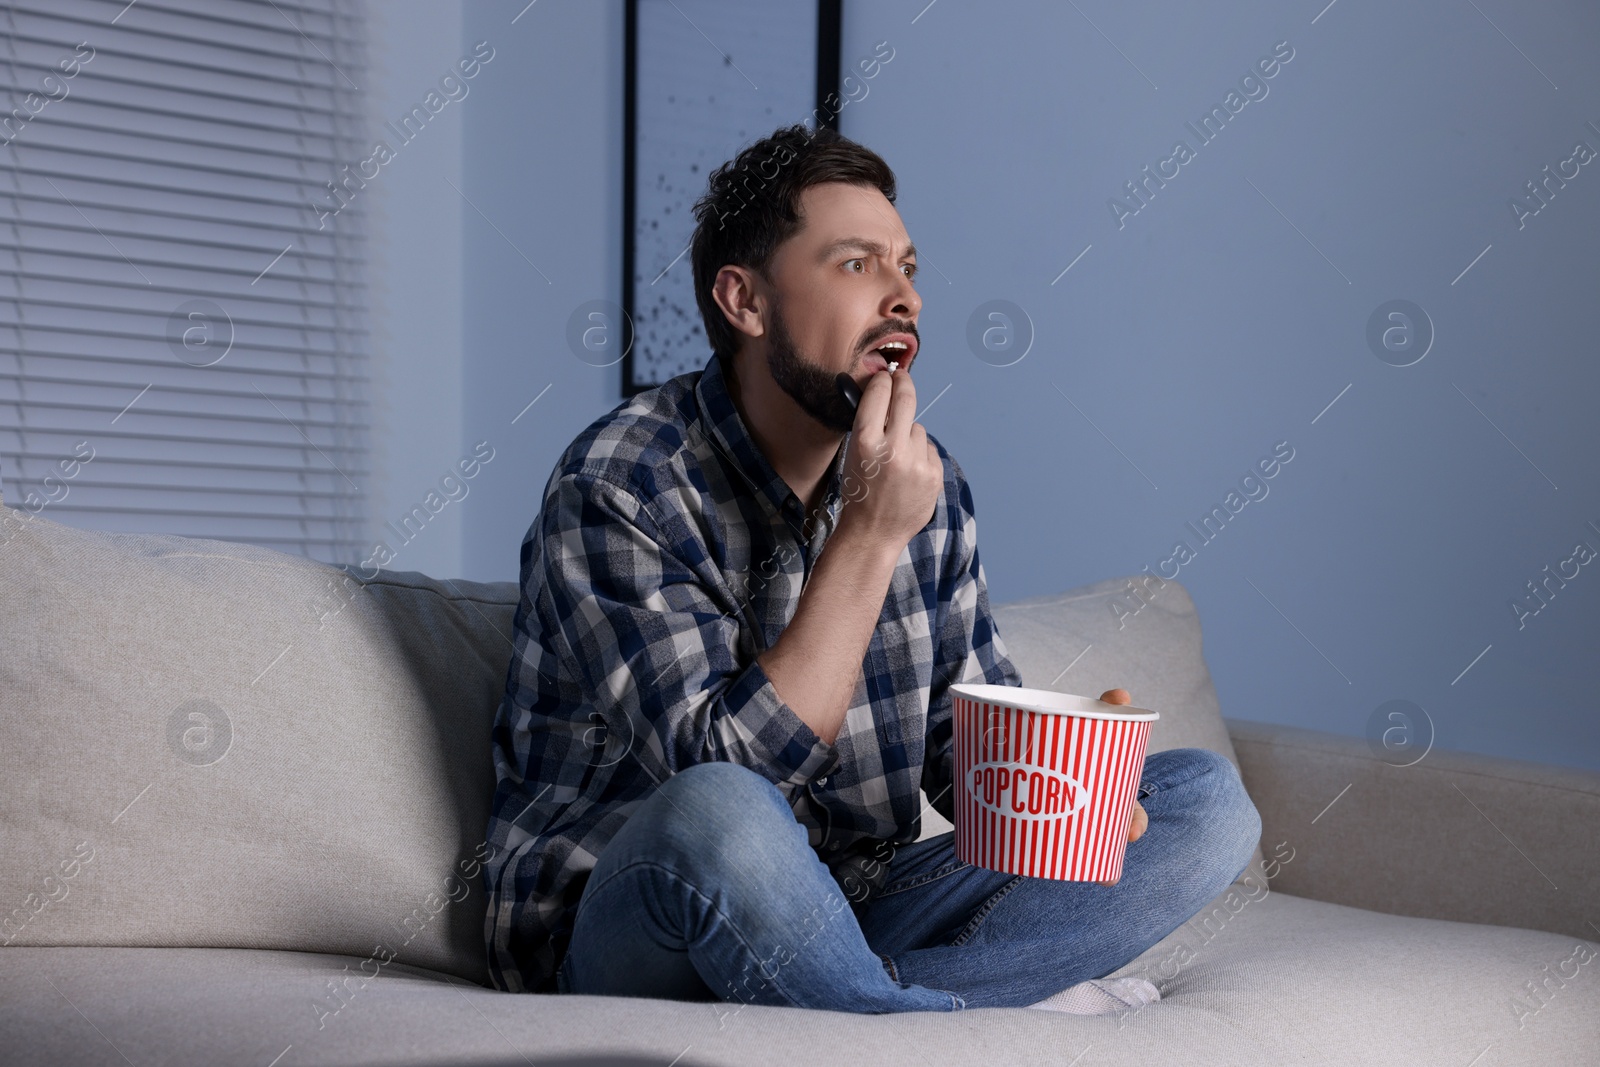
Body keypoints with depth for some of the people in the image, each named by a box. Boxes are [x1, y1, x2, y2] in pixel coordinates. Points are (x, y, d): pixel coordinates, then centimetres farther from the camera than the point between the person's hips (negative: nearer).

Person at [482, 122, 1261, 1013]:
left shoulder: (926, 483, 3)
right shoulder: (619, 487, -16)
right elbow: (726, 777, -24)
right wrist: (869, 537, -26)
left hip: (851, 913, 7)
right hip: (621, 932, -6)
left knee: (1206, 796, -4)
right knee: (714, 815, -41)